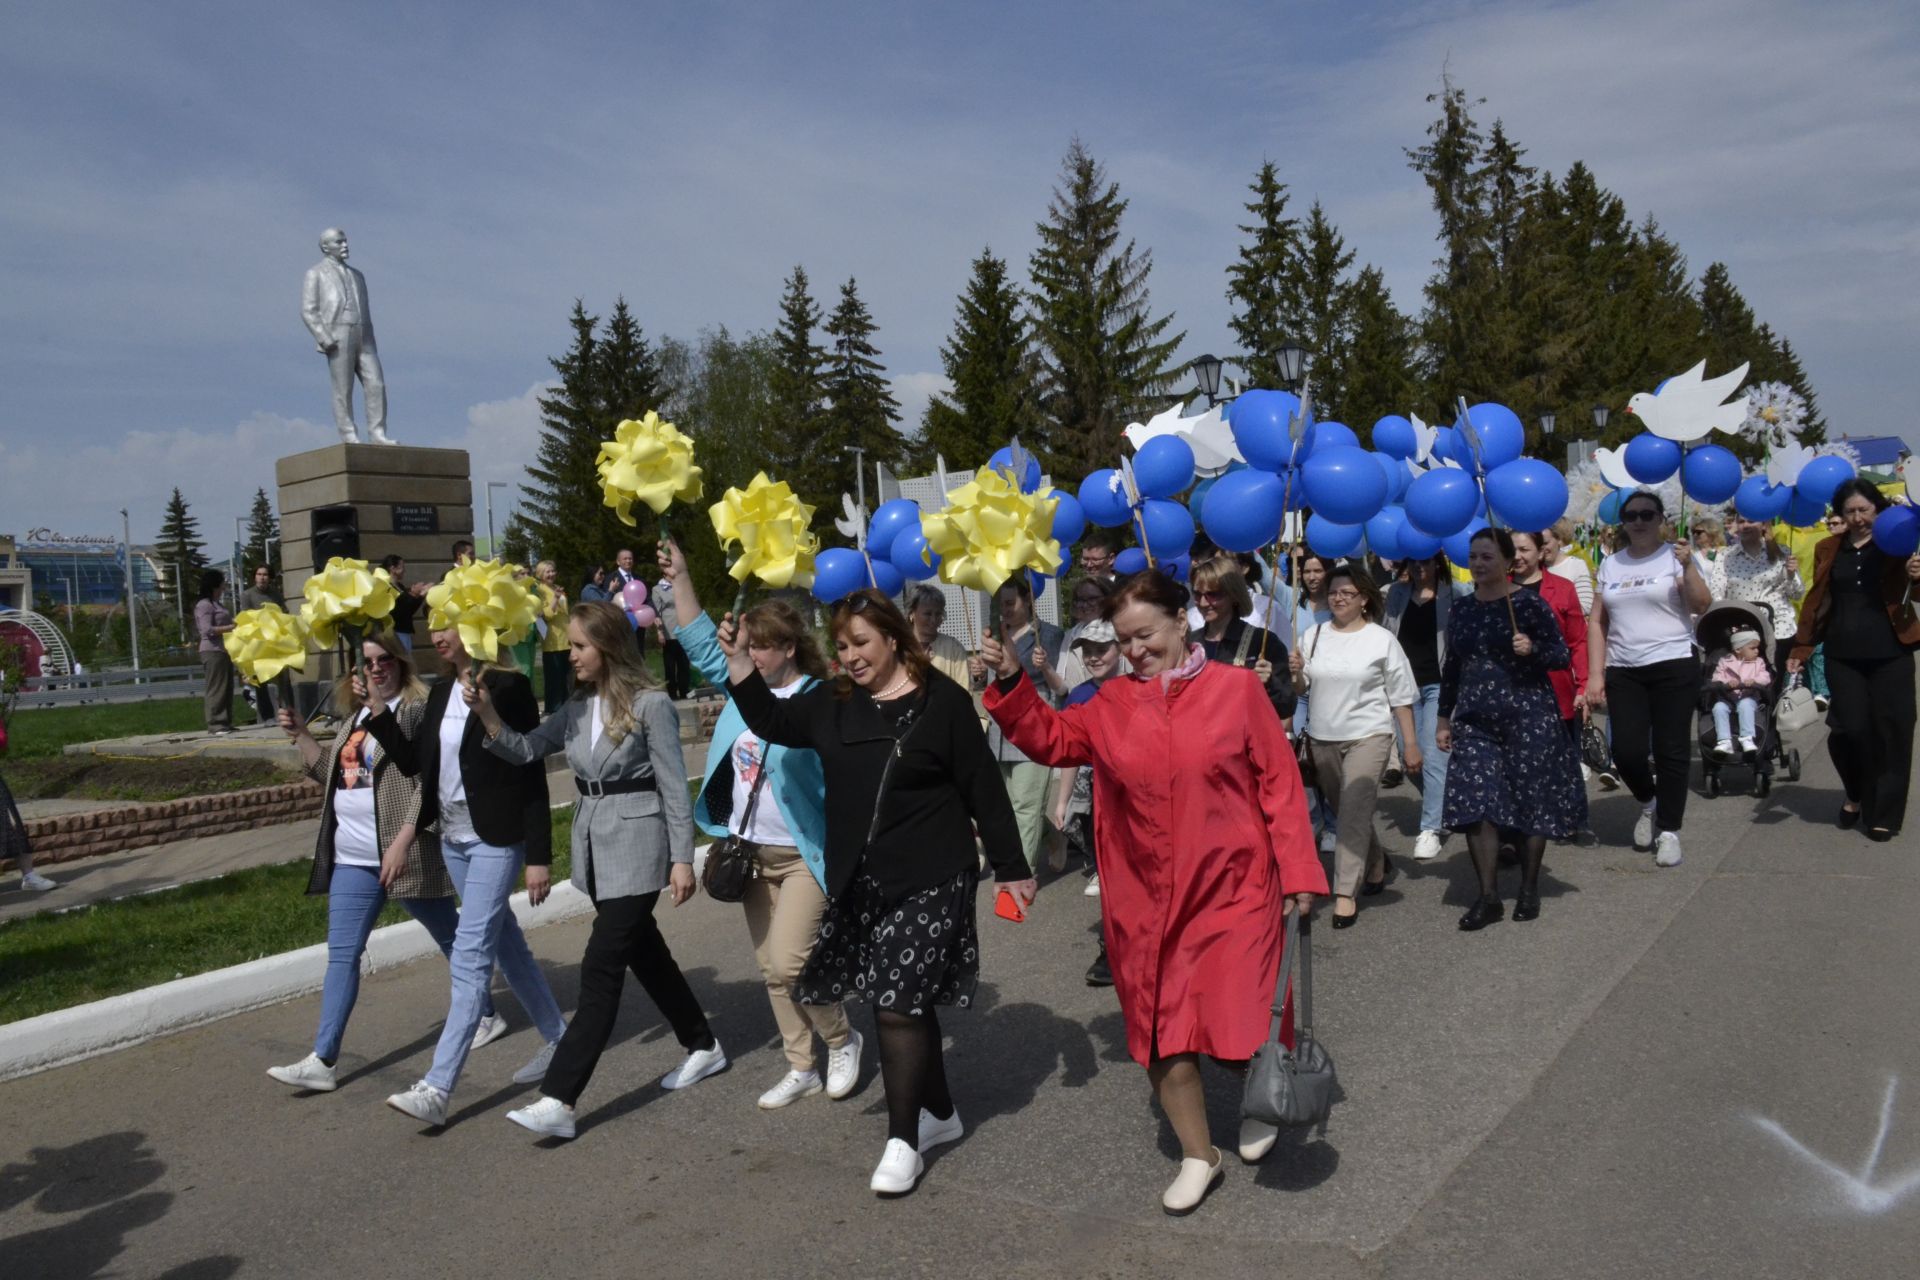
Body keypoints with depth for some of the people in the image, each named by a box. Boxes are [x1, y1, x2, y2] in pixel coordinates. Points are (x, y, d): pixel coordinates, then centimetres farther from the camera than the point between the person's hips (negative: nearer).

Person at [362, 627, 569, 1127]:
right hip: (453, 838, 8)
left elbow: (532, 778, -14)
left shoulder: (509, 687, -13)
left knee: (471, 954, -8)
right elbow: (412, 761, 8)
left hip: (496, 840, -8)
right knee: (505, 942, 16)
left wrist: (538, 857, -15)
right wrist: (378, 711, -3)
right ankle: (557, 1039, 31)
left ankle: (437, 1088, -6)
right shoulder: (441, 693, 10)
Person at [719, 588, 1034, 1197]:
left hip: (929, 880, -5)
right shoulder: (833, 701, 7)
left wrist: (1011, 867, -5)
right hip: (858, 881, 5)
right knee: (907, 1002, 14)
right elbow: (772, 722, 8)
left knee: (898, 1003, -5)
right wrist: (739, 660, -6)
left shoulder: (943, 700, -9)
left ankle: (903, 1139, 11)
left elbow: (983, 787, -6)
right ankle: (941, 1113, 32)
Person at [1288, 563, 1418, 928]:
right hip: (1322, 738, 4)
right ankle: (1376, 864, 40)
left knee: (1354, 812, -12)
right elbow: (1300, 690, 10)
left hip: (1367, 736, -4)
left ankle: (1346, 893, -9)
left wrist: (1411, 743, -2)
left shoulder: (1382, 639, -3)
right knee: (1346, 811, 16)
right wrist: (1296, 673, -13)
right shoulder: (1312, 636, 6)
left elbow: (1401, 696, 0)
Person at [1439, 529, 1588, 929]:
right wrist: (1444, 718, 17)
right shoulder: (1462, 608, 10)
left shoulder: (1530, 603, -5)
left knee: (1531, 802, 4)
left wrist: (1532, 649, -22)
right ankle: (1489, 896, 3)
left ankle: (1529, 889, 21)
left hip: (1527, 716, -4)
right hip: (1474, 719, 4)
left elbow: (1563, 655, -2)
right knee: (1475, 806, -4)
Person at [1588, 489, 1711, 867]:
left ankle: (1669, 831, 11)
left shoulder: (1675, 555, 1)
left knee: (1671, 750, -2)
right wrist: (1594, 674, 3)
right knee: (1626, 751, -4)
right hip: (1623, 671, 3)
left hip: (1673, 666, -3)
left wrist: (1688, 567, -23)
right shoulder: (1610, 564, 12)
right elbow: (1597, 621, 10)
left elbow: (1702, 605, -9)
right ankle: (1649, 803, 26)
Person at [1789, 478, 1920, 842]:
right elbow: (1817, 601, 11)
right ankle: (1857, 795, 21)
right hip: (1842, 655, 1)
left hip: (1890, 654, -1)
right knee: (1849, 729, -6)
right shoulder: (1828, 549, 10)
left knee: (1891, 732, -1)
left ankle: (1884, 814, 11)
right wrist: (1801, 648, 6)